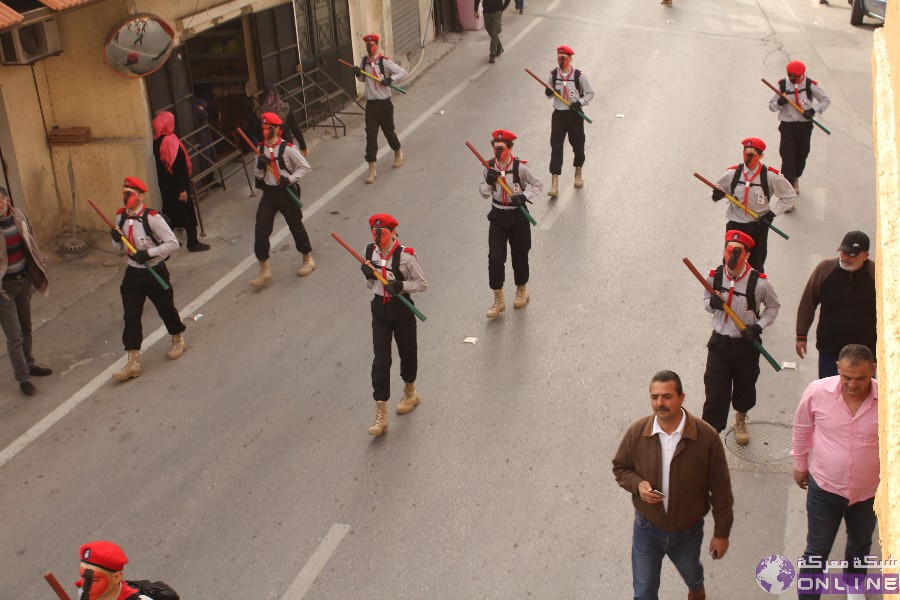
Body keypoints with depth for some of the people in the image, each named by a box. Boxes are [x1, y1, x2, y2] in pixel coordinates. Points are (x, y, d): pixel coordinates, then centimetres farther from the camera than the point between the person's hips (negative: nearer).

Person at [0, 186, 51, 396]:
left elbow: (30, 243, 13)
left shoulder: (18, 216, -3)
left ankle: (29, 365, 40)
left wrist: (39, 267, 19)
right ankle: (23, 378, 12)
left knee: (25, 328, 22)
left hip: (23, 280, 6)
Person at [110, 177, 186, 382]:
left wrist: (149, 253, -25)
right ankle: (133, 362, 4)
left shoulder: (152, 218, -20)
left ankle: (178, 339, 42)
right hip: (132, 271, 5)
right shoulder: (121, 217, 0)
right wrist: (117, 240, -11)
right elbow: (119, 247, 12)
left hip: (154, 271, -5)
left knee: (166, 308, 13)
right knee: (131, 317, 1)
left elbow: (173, 243, -19)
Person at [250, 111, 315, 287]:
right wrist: (260, 166, -13)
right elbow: (259, 175, 9)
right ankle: (265, 271, 3)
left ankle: (308, 259, 33)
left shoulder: (288, 148, -13)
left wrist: (291, 179, -20)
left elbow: (305, 167, -7)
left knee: (296, 226, 10)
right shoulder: (261, 148, 3)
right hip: (268, 192, 5)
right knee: (261, 230, -4)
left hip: (286, 192, -4)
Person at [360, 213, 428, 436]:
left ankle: (410, 392, 45)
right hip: (379, 307, 3)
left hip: (401, 307, -3)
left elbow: (422, 284, -10)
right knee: (380, 360, -2)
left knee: (407, 352, 16)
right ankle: (381, 415, -2)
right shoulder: (370, 252, 0)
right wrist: (369, 276, -10)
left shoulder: (405, 255, -17)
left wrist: (401, 285, -25)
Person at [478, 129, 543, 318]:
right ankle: (498, 300, 5)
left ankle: (521, 291, 36)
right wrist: (488, 182, -17)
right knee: (495, 257, -6)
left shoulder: (520, 167, -14)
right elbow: (483, 193, 3)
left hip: (518, 215, -2)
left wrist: (524, 195, -21)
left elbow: (538, 185, -4)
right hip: (497, 216, 2)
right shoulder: (489, 167, -5)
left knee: (520, 256, 11)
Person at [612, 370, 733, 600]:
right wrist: (637, 484, -21)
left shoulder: (706, 437, -23)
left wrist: (721, 533, -5)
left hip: (688, 531, 0)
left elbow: (720, 490, -13)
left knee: (690, 574, 31)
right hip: (647, 529, 0)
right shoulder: (636, 432, -18)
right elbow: (620, 467, 0)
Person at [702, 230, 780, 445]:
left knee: (745, 387, 20)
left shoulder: (759, 283, -16)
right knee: (715, 393, -5)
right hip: (719, 341, 0)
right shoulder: (714, 277, -8)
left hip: (746, 343, 0)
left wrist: (758, 326, -13)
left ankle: (740, 420, 50)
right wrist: (712, 303, -15)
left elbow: (773, 307, 2)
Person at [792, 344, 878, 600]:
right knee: (817, 551, 10)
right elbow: (802, 427, -1)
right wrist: (800, 464, 10)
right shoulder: (817, 392, -21)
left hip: (868, 492, 2)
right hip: (824, 488, -2)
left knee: (860, 544, 28)